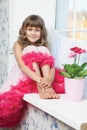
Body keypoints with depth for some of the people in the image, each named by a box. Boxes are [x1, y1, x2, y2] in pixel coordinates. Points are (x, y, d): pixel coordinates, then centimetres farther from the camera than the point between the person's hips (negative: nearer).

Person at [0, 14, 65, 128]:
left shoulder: (44, 46, 4)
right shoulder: (19, 45, -4)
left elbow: (52, 65, -13)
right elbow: (22, 66, -22)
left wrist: (49, 78, -38)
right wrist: (39, 80, -41)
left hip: (43, 78, 2)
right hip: (23, 77, -2)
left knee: (42, 51, -19)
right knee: (31, 50, -22)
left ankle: (48, 87, -37)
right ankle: (40, 88, -40)